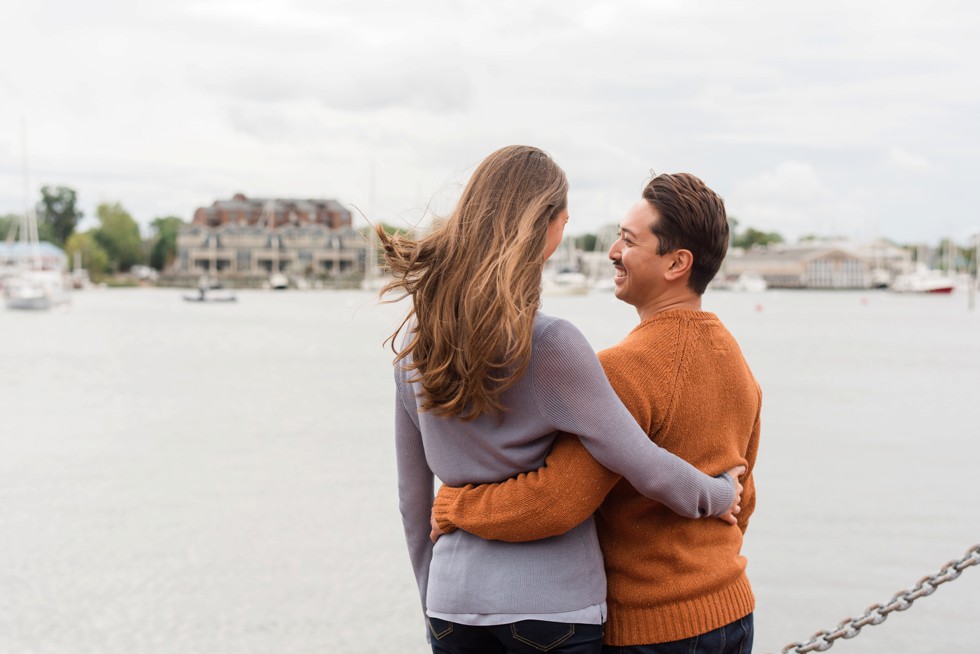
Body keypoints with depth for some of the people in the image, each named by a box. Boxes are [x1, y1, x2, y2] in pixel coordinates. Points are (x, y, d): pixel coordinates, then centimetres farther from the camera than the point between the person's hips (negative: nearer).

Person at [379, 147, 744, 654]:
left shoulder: (413, 339, 0)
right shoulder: (549, 345, -19)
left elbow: (412, 495, 8)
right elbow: (646, 468, -14)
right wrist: (718, 495, 6)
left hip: (454, 599, 5)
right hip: (552, 605, -5)